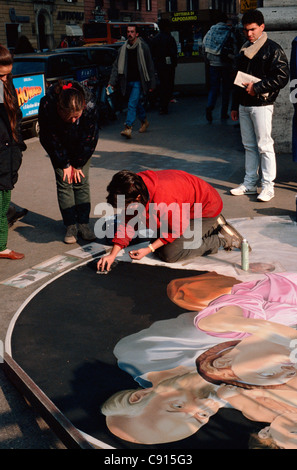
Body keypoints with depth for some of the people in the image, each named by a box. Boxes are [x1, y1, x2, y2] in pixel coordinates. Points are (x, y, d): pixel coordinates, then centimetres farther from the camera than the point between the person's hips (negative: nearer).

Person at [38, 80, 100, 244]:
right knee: (64, 184, -5)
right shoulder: (47, 106, -34)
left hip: (81, 147, 0)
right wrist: (65, 164, -13)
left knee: (81, 182, -4)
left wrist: (77, 164, -13)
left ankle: (83, 224, 4)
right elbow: (51, 138, -20)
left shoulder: (90, 105, -33)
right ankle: (71, 226, 2)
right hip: (58, 147, 0)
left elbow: (89, 138, -19)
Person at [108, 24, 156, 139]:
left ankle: (128, 128, -19)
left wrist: (152, 84, -2)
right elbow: (116, 66, 8)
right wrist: (112, 82, 0)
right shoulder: (123, 48, 7)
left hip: (138, 82, -5)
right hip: (127, 81, 5)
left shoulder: (143, 47, -4)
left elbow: (150, 66, 0)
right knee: (137, 103, 17)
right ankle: (144, 121, 38)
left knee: (132, 104, -15)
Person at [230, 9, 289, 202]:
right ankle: (250, 184, 17)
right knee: (249, 145, 10)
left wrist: (257, 88, -16)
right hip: (244, 105, 7)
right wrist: (235, 106, 19)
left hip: (261, 104, -7)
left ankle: (268, 186, 0)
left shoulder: (273, 49, -5)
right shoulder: (244, 49, 16)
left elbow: (282, 77, -12)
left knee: (264, 146, -6)